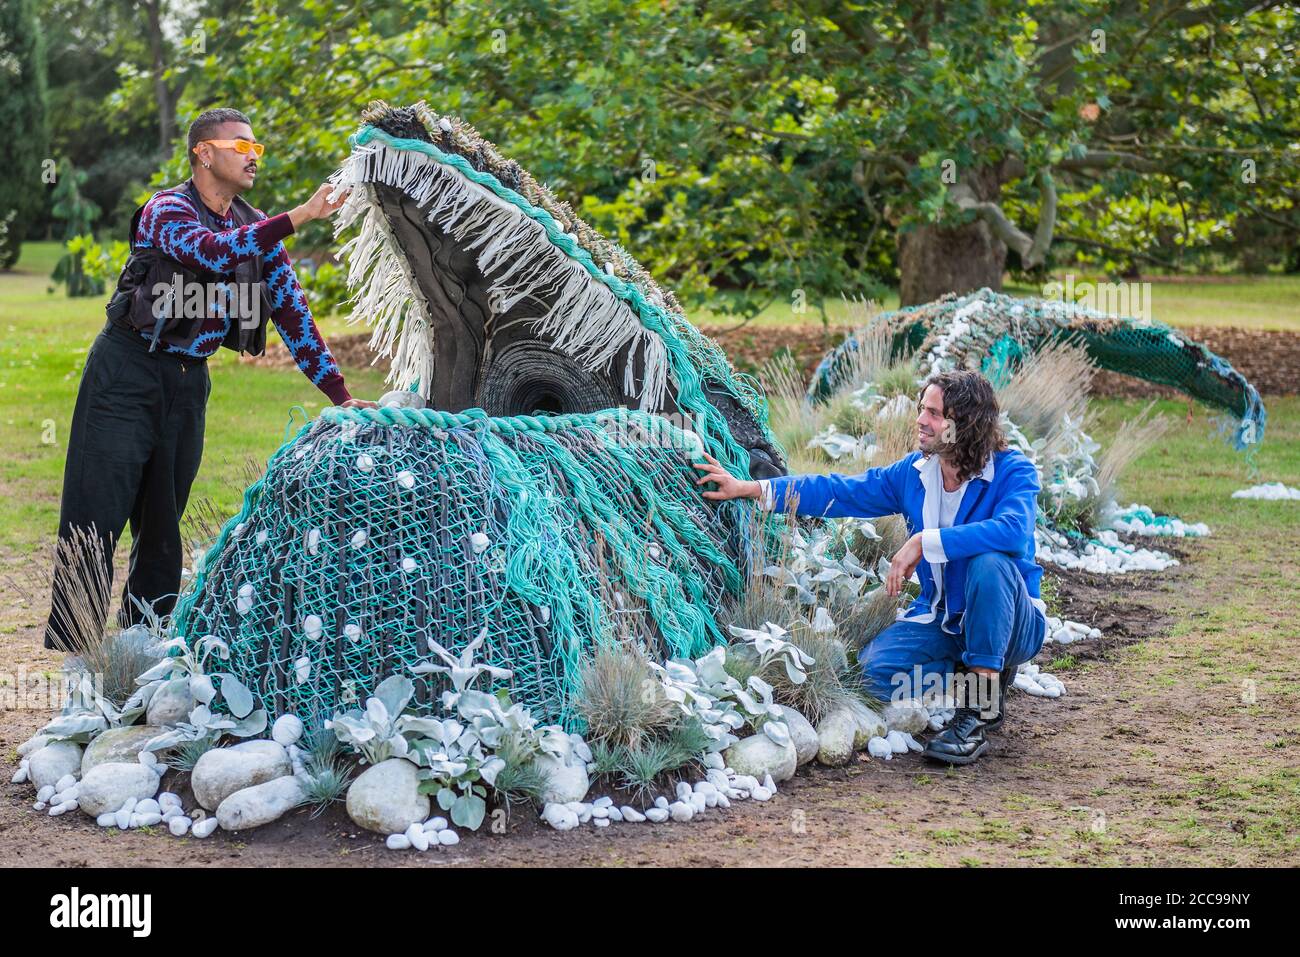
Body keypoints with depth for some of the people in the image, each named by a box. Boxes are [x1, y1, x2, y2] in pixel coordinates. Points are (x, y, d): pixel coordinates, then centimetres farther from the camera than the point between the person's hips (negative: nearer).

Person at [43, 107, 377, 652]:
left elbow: (291, 311, 6)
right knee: (98, 516, -6)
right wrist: (299, 217, -37)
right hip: (128, 375, -6)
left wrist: (339, 394, -1)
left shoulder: (256, 228, 7)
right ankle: (74, 647, -1)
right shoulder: (167, 211, -12)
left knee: (163, 520, 10)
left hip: (189, 381, 6)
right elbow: (213, 252, -33)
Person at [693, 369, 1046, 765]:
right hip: (941, 622, 5)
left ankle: (984, 706, -23)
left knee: (990, 562, -36)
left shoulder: (1013, 471, -17)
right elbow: (837, 492, 5)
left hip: (1010, 623, -5)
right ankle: (981, 678, 3)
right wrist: (749, 488, -1)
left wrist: (924, 542, -37)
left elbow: (1014, 530, -37)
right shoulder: (913, 472, 1)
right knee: (875, 669, -21)